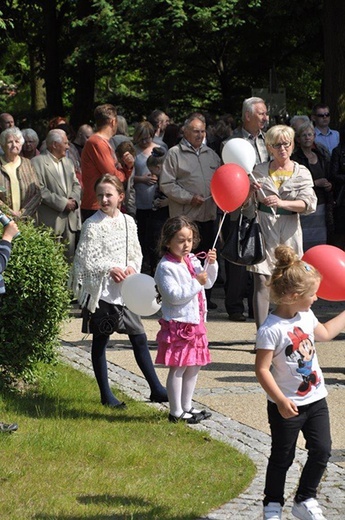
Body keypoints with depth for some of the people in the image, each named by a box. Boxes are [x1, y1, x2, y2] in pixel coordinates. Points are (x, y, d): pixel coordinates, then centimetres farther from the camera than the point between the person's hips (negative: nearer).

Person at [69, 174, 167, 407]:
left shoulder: (128, 222, 6)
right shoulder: (93, 225, -10)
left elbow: (136, 253, 13)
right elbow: (83, 260, -12)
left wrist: (132, 267, -7)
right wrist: (110, 269, -16)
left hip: (124, 290, 5)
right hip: (101, 290, -5)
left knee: (139, 337, 7)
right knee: (100, 341, 5)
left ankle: (156, 389, 14)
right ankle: (106, 394, 14)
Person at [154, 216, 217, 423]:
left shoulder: (193, 260, 10)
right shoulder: (166, 267, -15)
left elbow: (208, 282, 18)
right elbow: (174, 295, -22)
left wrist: (211, 264, 2)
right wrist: (196, 283, -21)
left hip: (196, 322, 9)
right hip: (178, 324, -9)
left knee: (194, 366, 15)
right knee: (178, 369, -3)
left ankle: (187, 407, 26)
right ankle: (176, 412, 4)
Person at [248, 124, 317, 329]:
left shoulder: (302, 173, 6)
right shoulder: (260, 171, 8)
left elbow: (309, 204, -7)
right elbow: (246, 203, 12)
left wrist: (282, 203, -21)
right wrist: (251, 191, -10)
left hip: (290, 230, 0)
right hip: (264, 228, 0)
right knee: (262, 282, -8)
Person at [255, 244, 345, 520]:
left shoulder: (306, 316, 1)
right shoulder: (271, 330, -24)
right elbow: (262, 369, -22)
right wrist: (281, 401, -26)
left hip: (316, 399, 7)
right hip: (288, 407, -7)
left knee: (322, 450, 7)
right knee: (282, 458, 8)